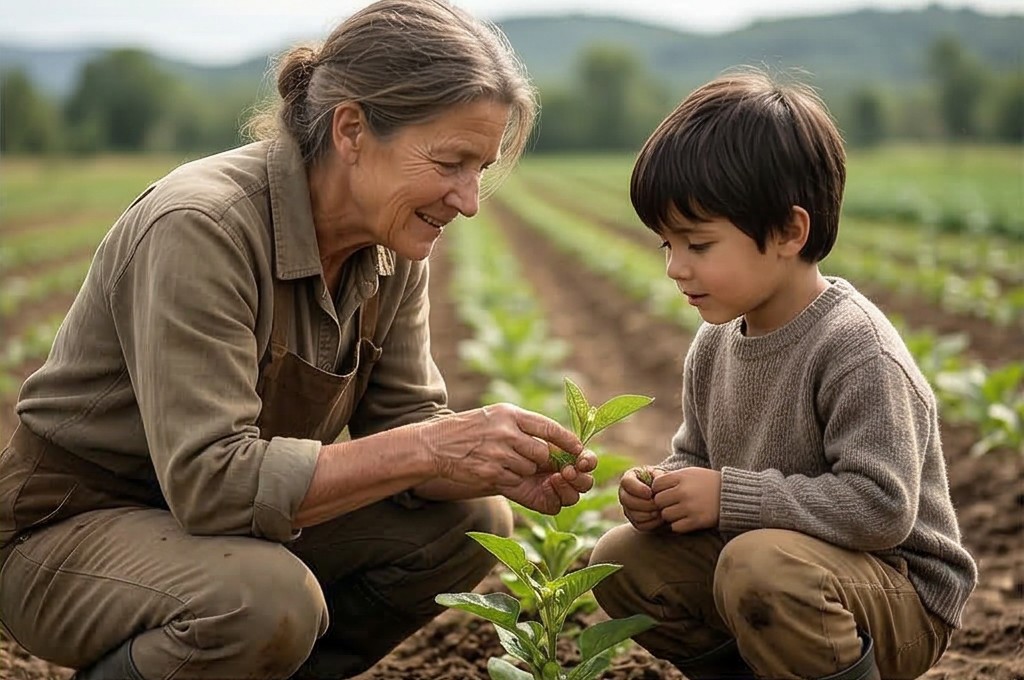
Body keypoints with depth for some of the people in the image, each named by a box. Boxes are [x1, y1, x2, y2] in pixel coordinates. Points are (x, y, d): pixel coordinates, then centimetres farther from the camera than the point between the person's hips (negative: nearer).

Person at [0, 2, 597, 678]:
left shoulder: (392, 249, -5)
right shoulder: (198, 227, -29)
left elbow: (404, 421, -1)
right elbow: (208, 479, -33)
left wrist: (504, 465, -22)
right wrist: (431, 448, -35)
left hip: (240, 521, 7)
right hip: (72, 532, -7)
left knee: (470, 523, -6)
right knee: (267, 599, -35)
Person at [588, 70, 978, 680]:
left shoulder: (856, 350, -23)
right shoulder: (715, 345, 1)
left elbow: (881, 506, -29)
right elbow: (696, 456, 15)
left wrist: (730, 496, -27)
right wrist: (664, 494, -9)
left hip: (903, 597, -8)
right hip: (775, 553, 8)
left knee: (760, 567, -36)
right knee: (621, 560, 0)